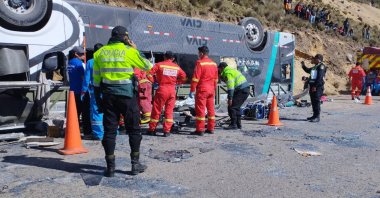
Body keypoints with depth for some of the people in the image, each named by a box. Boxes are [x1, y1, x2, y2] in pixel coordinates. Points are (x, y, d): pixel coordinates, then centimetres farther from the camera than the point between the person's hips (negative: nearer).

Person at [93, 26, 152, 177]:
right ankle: (135, 164, 14)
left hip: (108, 95, 3)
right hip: (127, 94, -3)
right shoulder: (129, 51, -5)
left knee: (109, 131, 8)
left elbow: (96, 79, 7)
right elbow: (147, 66, 5)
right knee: (134, 130, 10)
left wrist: (98, 99, 14)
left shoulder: (100, 53, 7)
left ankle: (110, 167, 11)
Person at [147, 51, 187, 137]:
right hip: (172, 90, 2)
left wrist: (154, 80, 9)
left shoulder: (159, 65, -1)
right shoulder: (177, 67, 9)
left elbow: (150, 73, -7)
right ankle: (167, 131, 5)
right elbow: (183, 77, 15)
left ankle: (152, 129, 14)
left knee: (156, 110, 6)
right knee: (169, 110, 7)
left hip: (162, 89, -2)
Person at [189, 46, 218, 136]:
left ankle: (200, 130, 0)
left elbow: (195, 78, -15)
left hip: (202, 89, -7)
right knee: (211, 109, 12)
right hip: (211, 90, 7)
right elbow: (216, 79, 15)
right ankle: (211, 128, 19)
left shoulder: (200, 63, -11)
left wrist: (192, 90, -12)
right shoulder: (214, 63, 11)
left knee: (200, 109, -2)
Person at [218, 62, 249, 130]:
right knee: (236, 107, 17)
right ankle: (238, 124, 19)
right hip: (246, 89, 10)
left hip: (241, 90, -10)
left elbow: (230, 86, -18)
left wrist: (230, 98, -19)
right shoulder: (232, 70, 22)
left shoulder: (227, 72, -9)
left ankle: (233, 124, -5)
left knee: (232, 107, -7)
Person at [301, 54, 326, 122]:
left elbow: (320, 77, -17)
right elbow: (308, 70, 37)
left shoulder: (321, 66, -8)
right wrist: (303, 65, 24)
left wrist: (315, 86, -22)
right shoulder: (315, 67, 19)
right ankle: (314, 115, 21)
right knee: (313, 101, 12)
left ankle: (317, 117, -7)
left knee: (316, 101, -9)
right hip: (312, 86, 9)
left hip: (318, 87, -9)